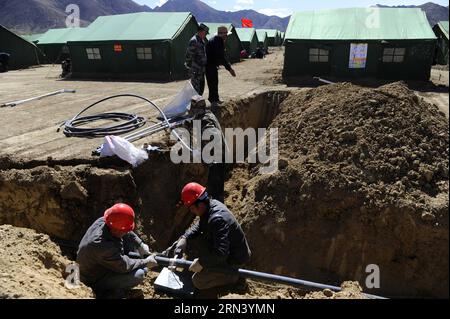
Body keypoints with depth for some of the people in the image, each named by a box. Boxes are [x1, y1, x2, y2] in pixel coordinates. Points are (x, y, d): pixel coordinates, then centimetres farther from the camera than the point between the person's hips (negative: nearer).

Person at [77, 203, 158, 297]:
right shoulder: (101, 245, -42)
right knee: (139, 274, -24)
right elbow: (124, 266, -30)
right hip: (96, 281, -8)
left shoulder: (103, 222, -20)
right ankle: (109, 292, 2)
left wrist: (141, 245, -6)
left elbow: (128, 234, 1)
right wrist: (145, 262, -17)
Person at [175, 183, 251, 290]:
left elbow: (221, 254, -37)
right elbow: (199, 226, 11)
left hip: (234, 258, -9)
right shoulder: (212, 204, -7)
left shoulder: (218, 219, -35)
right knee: (191, 239, 3)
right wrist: (185, 237, -3)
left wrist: (201, 263, -25)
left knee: (198, 281, -14)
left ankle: (233, 276, 0)